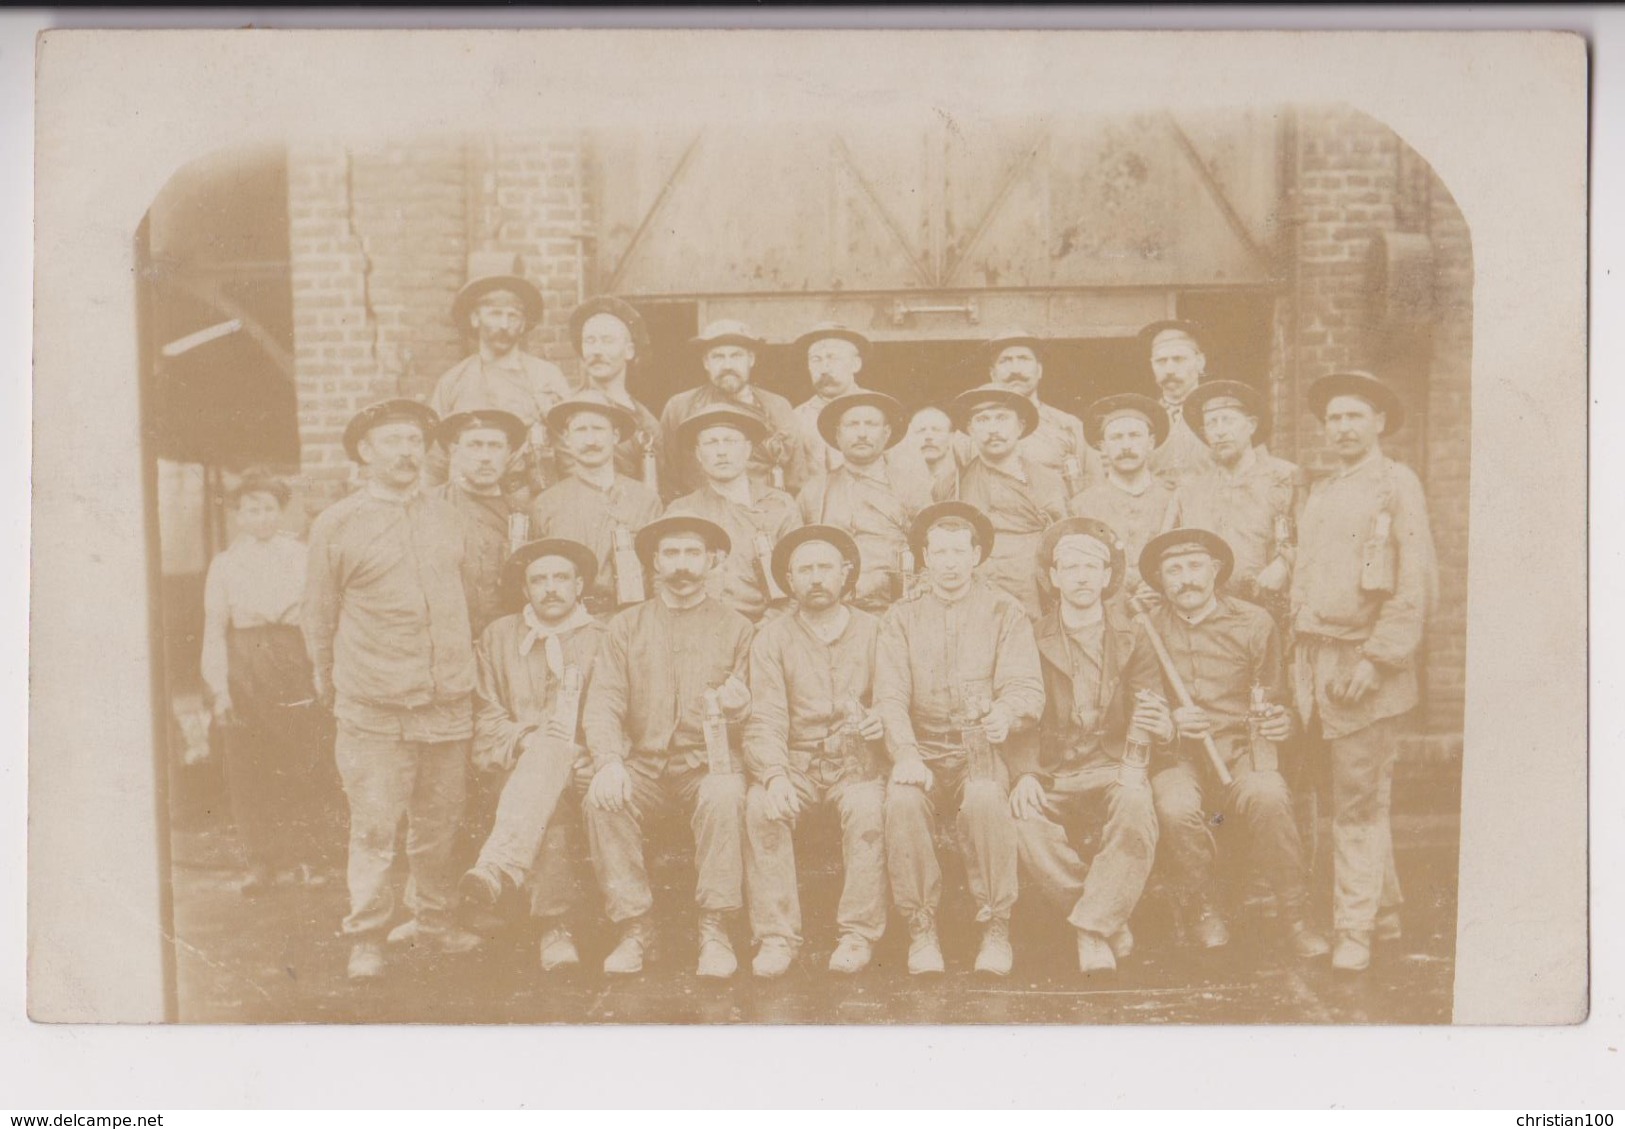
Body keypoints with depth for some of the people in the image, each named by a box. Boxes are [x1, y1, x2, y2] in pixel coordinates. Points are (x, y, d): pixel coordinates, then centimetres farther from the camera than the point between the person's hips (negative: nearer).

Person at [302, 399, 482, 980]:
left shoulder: (447, 518, 13)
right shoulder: (336, 525, 0)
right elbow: (319, 619, 6)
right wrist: (330, 689, 10)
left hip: (449, 703, 4)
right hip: (374, 710, -4)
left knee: (439, 822, 10)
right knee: (374, 826, -4)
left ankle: (431, 917, 27)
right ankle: (366, 937, 7)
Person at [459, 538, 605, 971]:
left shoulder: (603, 639, 15)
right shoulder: (498, 638, 20)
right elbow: (486, 721, 13)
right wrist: (524, 740, -8)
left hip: (582, 770, -1)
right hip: (519, 767, 1)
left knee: (550, 753, -39)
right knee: (547, 775, -38)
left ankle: (497, 869, -56)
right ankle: (554, 927, -47)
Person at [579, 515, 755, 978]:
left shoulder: (736, 628, 9)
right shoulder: (626, 627, 11)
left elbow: (753, 713, 5)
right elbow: (603, 702, 1)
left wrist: (739, 707, -21)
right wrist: (608, 761, -18)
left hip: (709, 761, -1)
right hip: (643, 762, 2)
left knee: (724, 797, -35)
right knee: (601, 799, -29)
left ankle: (715, 931, -24)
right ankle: (634, 927, -18)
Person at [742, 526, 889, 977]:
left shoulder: (874, 631, 7)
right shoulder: (772, 639, 7)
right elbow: (764, 722, -3)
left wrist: (881, 721, -22)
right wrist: (775, 775, -22)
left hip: (856, 759, -1)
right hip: (796, 759, 1)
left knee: (867, 808, -33)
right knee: (760, 806, -30)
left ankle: (859, 934, -21)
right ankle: (777, 936, -21)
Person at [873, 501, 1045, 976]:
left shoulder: (1005, 612, 10)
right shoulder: (901, 619, 13)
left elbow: (1026, 687, -3)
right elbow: (889, 697, 0)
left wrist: (1006, 714, -28)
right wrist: (906, 754, -19)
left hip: (982, 750, -1)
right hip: (921, 752, 1)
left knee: (984, 798, -34)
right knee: (903, 800, -32)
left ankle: (996, 928, -18)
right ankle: (921, 929, -17)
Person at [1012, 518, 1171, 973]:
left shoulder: (1132, 636, 12)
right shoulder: (1035, 641, 12)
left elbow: (1160, 717, 8)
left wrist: (1162, 724, -18)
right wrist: (1025, 773, -16)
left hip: (1117, 768, 0)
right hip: (1053, 777, 1)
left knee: (1135, 809, -36)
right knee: (1026, 826, -32)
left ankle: (1094, 927, -23)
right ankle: (1111, 922, -14)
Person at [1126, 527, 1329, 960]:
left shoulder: (1254, 623, 6)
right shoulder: (1148, 632, 6)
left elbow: (1276, 700, 13)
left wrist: (1281, 720, -11)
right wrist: (1171, 721, -18)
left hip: (1241, 747, 0)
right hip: (1176, 753, 0)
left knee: (1269, 799, -33)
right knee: (1174, 808, -33)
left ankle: (1296, 917, -14)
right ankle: (1204, 911, -8)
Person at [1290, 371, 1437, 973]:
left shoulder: (1396, 483, -3)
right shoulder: (1319, 492, 18)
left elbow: (1416, 583, -11)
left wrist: (1376, 660, -16)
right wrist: (1299, 656, 9)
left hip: (1362, 664, -6)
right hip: (1315, 663, 6)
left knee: (1358, 803, -5)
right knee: (1362, 799, 12)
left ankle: (1354, 929, 1)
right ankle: (1384, 914, 22)